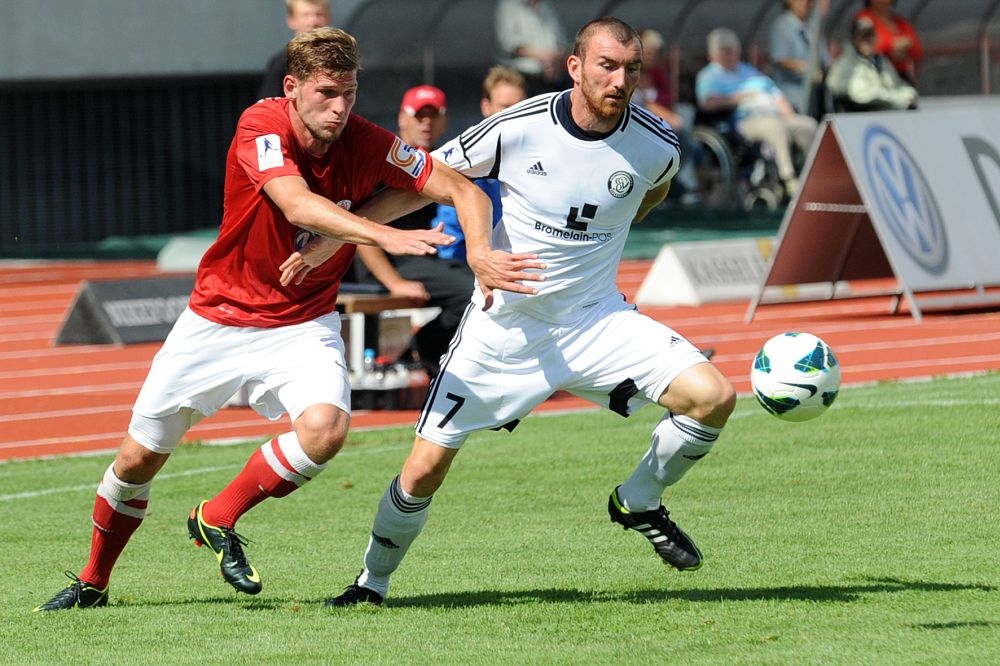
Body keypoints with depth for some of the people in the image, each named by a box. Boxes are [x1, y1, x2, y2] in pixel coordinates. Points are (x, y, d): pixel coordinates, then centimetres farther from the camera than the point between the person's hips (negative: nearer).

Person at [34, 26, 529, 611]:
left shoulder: (369, 145, -15)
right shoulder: (262, 127, -23)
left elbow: (466, 192, -10)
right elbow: (298, 206, -40)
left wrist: (482, 257, -30)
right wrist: (385, 236, -54)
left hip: (303, 325, 1)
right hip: (218, 318, -1)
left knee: (325, 429, -28)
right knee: (139, 458, 6)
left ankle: (219, 519, -1)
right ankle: (93, 581, 33)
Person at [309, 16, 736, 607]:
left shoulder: (656, 144, -10)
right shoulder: (517, 128, -16)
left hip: (596, 319, 2)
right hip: (503, 325, -2)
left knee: (714, 396, -18)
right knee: (426, 469, -3)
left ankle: (639, 504, 8)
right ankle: (374, 582, 24)